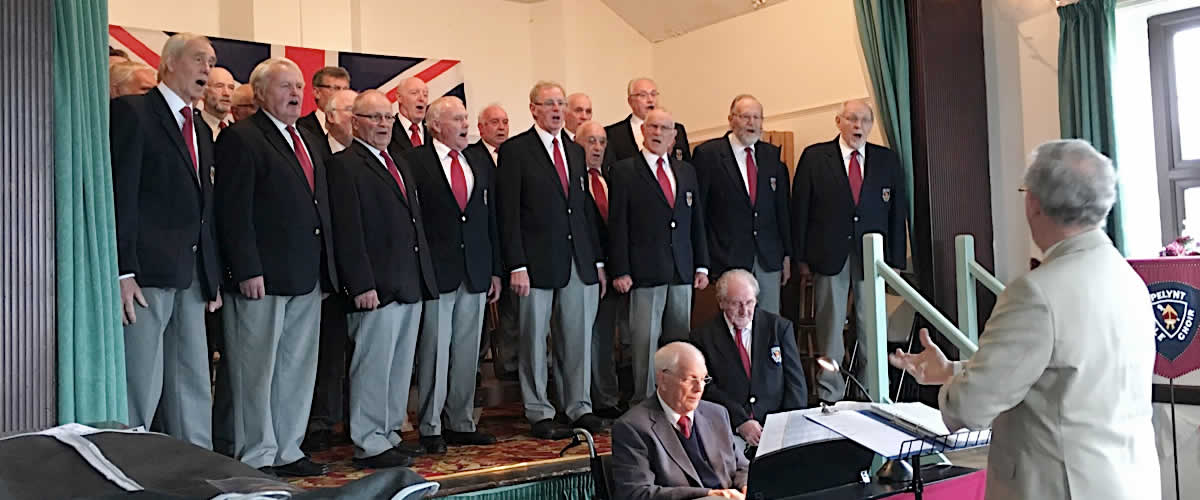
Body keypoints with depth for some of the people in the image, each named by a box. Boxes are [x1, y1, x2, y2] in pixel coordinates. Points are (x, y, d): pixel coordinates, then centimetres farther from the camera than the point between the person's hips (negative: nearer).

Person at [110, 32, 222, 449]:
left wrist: (212, 277, 16)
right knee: (140, 387, -5)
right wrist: (122, 271, -17)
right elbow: (120, 196, -10)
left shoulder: (201, 129, 20)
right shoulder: (132, 112, -3)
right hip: (147, 272, -8)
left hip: (191, 275, 8)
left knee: (194, 387, 11)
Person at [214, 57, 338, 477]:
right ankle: (256, 458, 12)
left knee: (298, 369, 12)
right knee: (258, 371, 2)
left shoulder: (310, 142, 19)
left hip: (308, 278, 8)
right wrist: (247, 270, -19)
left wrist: (326, 268, 14)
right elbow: (234, 211, -13)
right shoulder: (241, 138, -6)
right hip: (263, 277, -8)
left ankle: (287, 451, 22)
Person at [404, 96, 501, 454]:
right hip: (435, 272, -5)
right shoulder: (414, 162, -3)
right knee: (434, 351, 1)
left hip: (476, 274, 5)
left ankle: (462, 423, 21)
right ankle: (430, 428, 12)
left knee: (468, 351, 10)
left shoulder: (481, 163, 14)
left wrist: (496, 270, 11)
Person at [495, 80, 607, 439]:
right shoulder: (515, 150, -3)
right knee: (534, 339, 4)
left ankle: (579, 407, 21)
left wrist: (598, 260, 13)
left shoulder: (576, 151, 16)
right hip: (537, 262, -5)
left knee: (579, 337, 9)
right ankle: (539, 413, 15)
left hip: (579, 262, 6)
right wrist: (516, 265, -14)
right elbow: (508, 213, -8)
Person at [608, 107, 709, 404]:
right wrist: (620, 271, -10)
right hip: (644, 271, -5)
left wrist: (702, 265, 10)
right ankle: (644, 402, 8)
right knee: (645, 341, -2)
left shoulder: (687, 171, 15)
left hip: (682, 271, 5)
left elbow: (697, 221, 16)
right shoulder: (624, 172, 0)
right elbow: (617, 224, -4)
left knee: (680, 340, 8)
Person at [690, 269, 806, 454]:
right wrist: (740, 422, -14)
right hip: (729, 430, -1)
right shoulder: (703, 337, 5)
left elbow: (795, 380, 7)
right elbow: (707, 389, -2)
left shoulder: (779, 327, 9)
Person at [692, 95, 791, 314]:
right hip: (729, 259, -4)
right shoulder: (708, 154, -2)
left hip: (769, 259, 4)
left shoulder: (772, 155, 11)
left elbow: (782, 209, 14)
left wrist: (787, 255, 11)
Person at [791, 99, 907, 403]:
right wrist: (801, 259, -3)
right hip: (829, 257, -2)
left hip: (873, 258, 2)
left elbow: (898, 212, 8)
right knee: (829, 329, 2)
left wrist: (896, 261, 2)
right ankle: (829, 398, 11)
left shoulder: (887, 160, 9)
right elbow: (800, 209, 1)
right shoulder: (814, 157, 3)